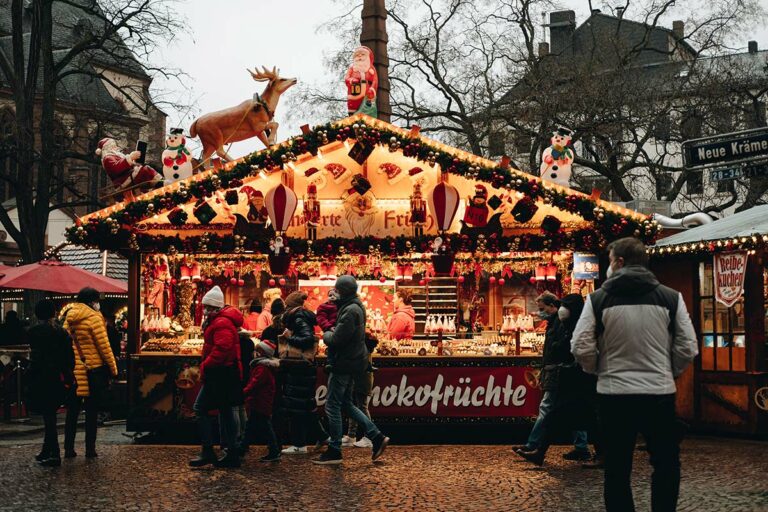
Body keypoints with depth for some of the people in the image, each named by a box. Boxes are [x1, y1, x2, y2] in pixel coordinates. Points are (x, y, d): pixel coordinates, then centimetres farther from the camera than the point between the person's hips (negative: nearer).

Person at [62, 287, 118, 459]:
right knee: (92, 412, 3)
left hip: (73, 370, 5)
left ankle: (69, 449, 13)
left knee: (72, 411, 11)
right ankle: (90, 449, 6)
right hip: (93, 370, -5)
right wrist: (113, 368, -5)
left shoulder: (68, 318, 5)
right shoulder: (93, 318, -12)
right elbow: (104, 346, -12)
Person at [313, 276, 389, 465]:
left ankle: (334, 451, 6)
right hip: (353, 361, 10)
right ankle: (377, 437, 15)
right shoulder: (356, 306, 12)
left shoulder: (350, 311, -20)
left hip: (345, 363, -10)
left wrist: (327, 334, -3)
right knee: (346, 404, 17)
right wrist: (332, 332, 4)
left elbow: (336, 340, -23)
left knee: (332, 406, -1)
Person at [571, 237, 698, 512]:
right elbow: (688, 348, -1)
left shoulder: (598, 298, -3)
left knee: (617, 469, 10)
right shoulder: (671, 297, 0)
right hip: (660, 394, 1)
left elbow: (581, 348, -8)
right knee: (666, 466, 16)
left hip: (614, 394, 0)